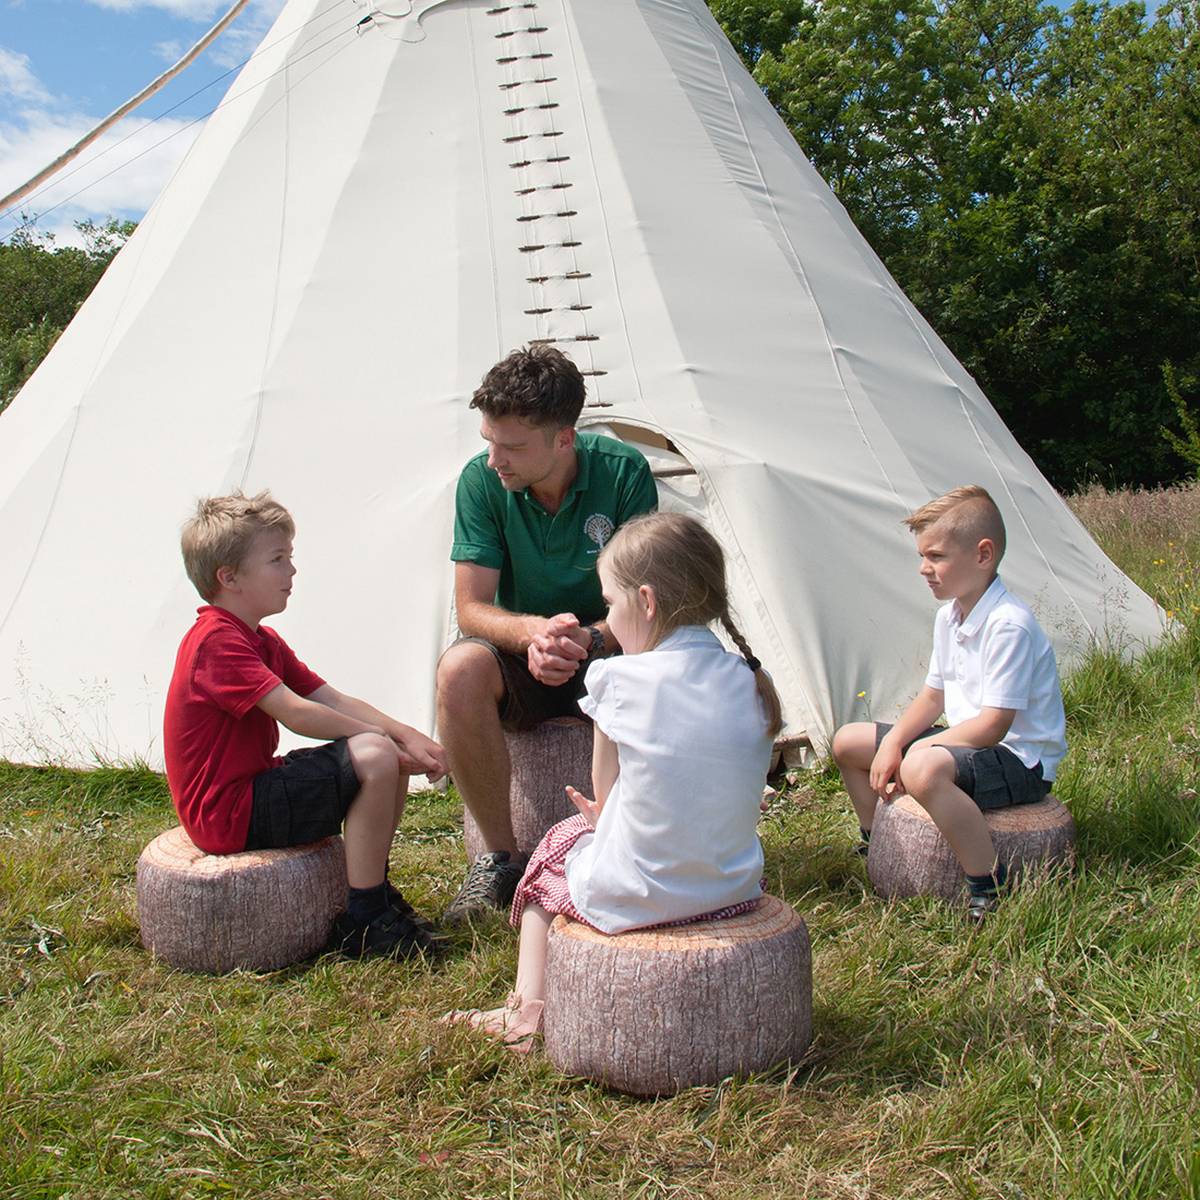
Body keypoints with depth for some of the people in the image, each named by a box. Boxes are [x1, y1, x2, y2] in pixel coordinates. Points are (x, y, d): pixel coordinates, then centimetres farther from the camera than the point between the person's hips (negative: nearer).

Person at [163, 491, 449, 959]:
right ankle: (362, 924, -15)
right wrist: (384, 736, -17)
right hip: (230, 815, -11)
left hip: (252, 789, 11)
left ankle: (374, 892, 18)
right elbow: (296, 713, -26)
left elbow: (332, 700, 7)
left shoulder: (263, 640, 16)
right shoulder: (217, 641, -19)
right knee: (374, 757, -24)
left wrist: (408, 737, -7)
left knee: (395, 757, 9)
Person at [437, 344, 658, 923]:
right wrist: (535, 631, -34)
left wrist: (588, 639, -35)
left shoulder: (624, 472, -15)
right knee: (460, 670, -33)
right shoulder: (481, 480, -11)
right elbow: (472, 609, -13)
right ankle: (501, 858, -16)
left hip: (606, 655, -1)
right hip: (521, 658, 1)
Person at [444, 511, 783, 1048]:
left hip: (636, 899, -5)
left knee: (551, 851, 26)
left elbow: (605, 790, -3)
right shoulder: (752, 682, 0)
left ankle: (529, 1006, 26)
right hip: (735, 889, 5)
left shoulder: (622, 680, -15)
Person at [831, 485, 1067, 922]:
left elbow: (993, 725, -27)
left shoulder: (1009, 624, -24)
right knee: (848, 741, 11)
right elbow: (933, 695, 12)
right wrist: (892, 743, -5)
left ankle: (991, 888, -28)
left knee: (924, 768, -40)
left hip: (1021, 761, -10)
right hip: (963, 740, 10)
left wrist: (914, 751, -19)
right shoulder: (948, 616, 6)